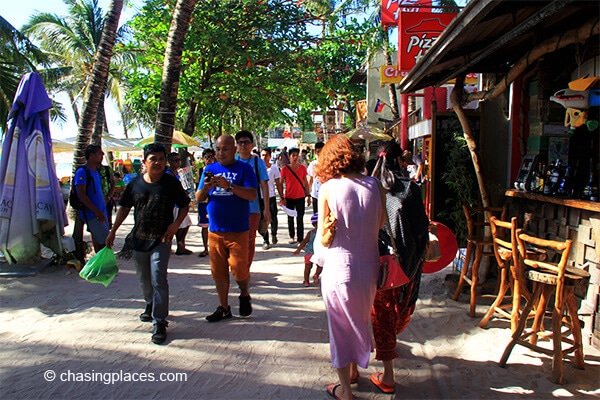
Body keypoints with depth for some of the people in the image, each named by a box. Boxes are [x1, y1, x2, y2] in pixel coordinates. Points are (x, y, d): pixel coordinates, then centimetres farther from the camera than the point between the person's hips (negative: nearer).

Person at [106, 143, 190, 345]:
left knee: (158, 279, -10)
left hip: (161, 239, -4)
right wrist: (113, 231, 9)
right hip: (138, 238, 4)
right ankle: (151, 305, 45)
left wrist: (175, 224, -14)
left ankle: (159, 322, -3)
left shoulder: (171, 183, -8)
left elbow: (185, 205, 0)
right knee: (144, 279, 19)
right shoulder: (135, 183, 0)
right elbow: (124, 207, 10)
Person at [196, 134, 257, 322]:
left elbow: (252, 195, -13)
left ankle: (245, 295, 26)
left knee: (239, 268, -3)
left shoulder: (244, 168, -1)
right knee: (218, 271, 9)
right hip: (215, 229, 4)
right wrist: (205, 188, -14)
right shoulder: (210, 169, 11)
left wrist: (229, 185, -25)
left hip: (238, 230, -4)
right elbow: (198, 198, 8)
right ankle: (223, 308, 23)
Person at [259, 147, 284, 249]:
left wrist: (282, 196, 1)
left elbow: (278, 184, 5)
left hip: (271, 196, 0)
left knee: (273, 219, 1)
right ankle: (266, 241, 14)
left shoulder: (274, 168, 1)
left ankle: (274, 234, 31)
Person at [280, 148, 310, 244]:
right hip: (289, 198, 0)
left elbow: (305, 183, 7)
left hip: (300, 197, 0)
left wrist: (308, 196, 4)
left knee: (300, 219, 1)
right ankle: (292, 237, 26)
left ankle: (300, 239, 4)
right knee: (290, 218, 12)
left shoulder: (302, 168, 1)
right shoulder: (285, 169, -4)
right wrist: (282, 198, -7)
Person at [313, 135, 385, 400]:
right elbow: (381, 225, 6)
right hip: (370, 266, 4)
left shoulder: (328, 188, -12)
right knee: (360, 321, 26)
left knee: (341, 327, 15)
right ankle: (354, 370, 48)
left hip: (339, 268, -4)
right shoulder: (375, 185, -4)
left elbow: (323, 236, -8)